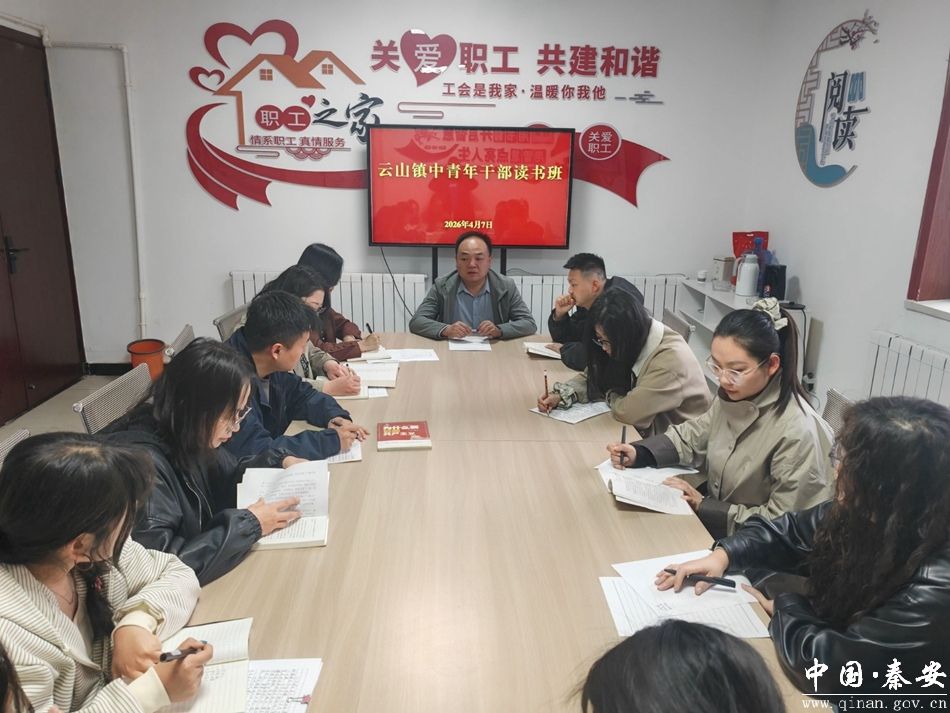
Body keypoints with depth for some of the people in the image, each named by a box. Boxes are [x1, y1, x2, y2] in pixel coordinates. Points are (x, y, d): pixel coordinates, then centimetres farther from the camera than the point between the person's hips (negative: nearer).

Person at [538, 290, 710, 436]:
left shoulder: (670, 359, -28)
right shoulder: (629, 349, -5)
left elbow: (627, 412, -29)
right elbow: (592, 377, 6)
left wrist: (611, 395, -8)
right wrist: (560, 395, -11)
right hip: (647, 436, 7)